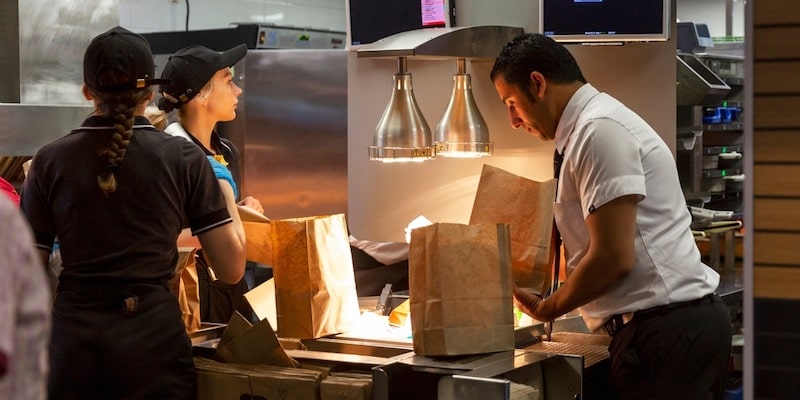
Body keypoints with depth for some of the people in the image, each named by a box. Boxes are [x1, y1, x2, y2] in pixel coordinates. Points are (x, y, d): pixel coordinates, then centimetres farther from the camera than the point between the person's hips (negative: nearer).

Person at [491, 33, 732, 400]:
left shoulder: (599, 129, -12)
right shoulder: (588, 127, 18)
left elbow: (613, 257, -17)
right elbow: (589, 248, 23)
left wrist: (546, 309, -4)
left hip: (666, 327, -10)